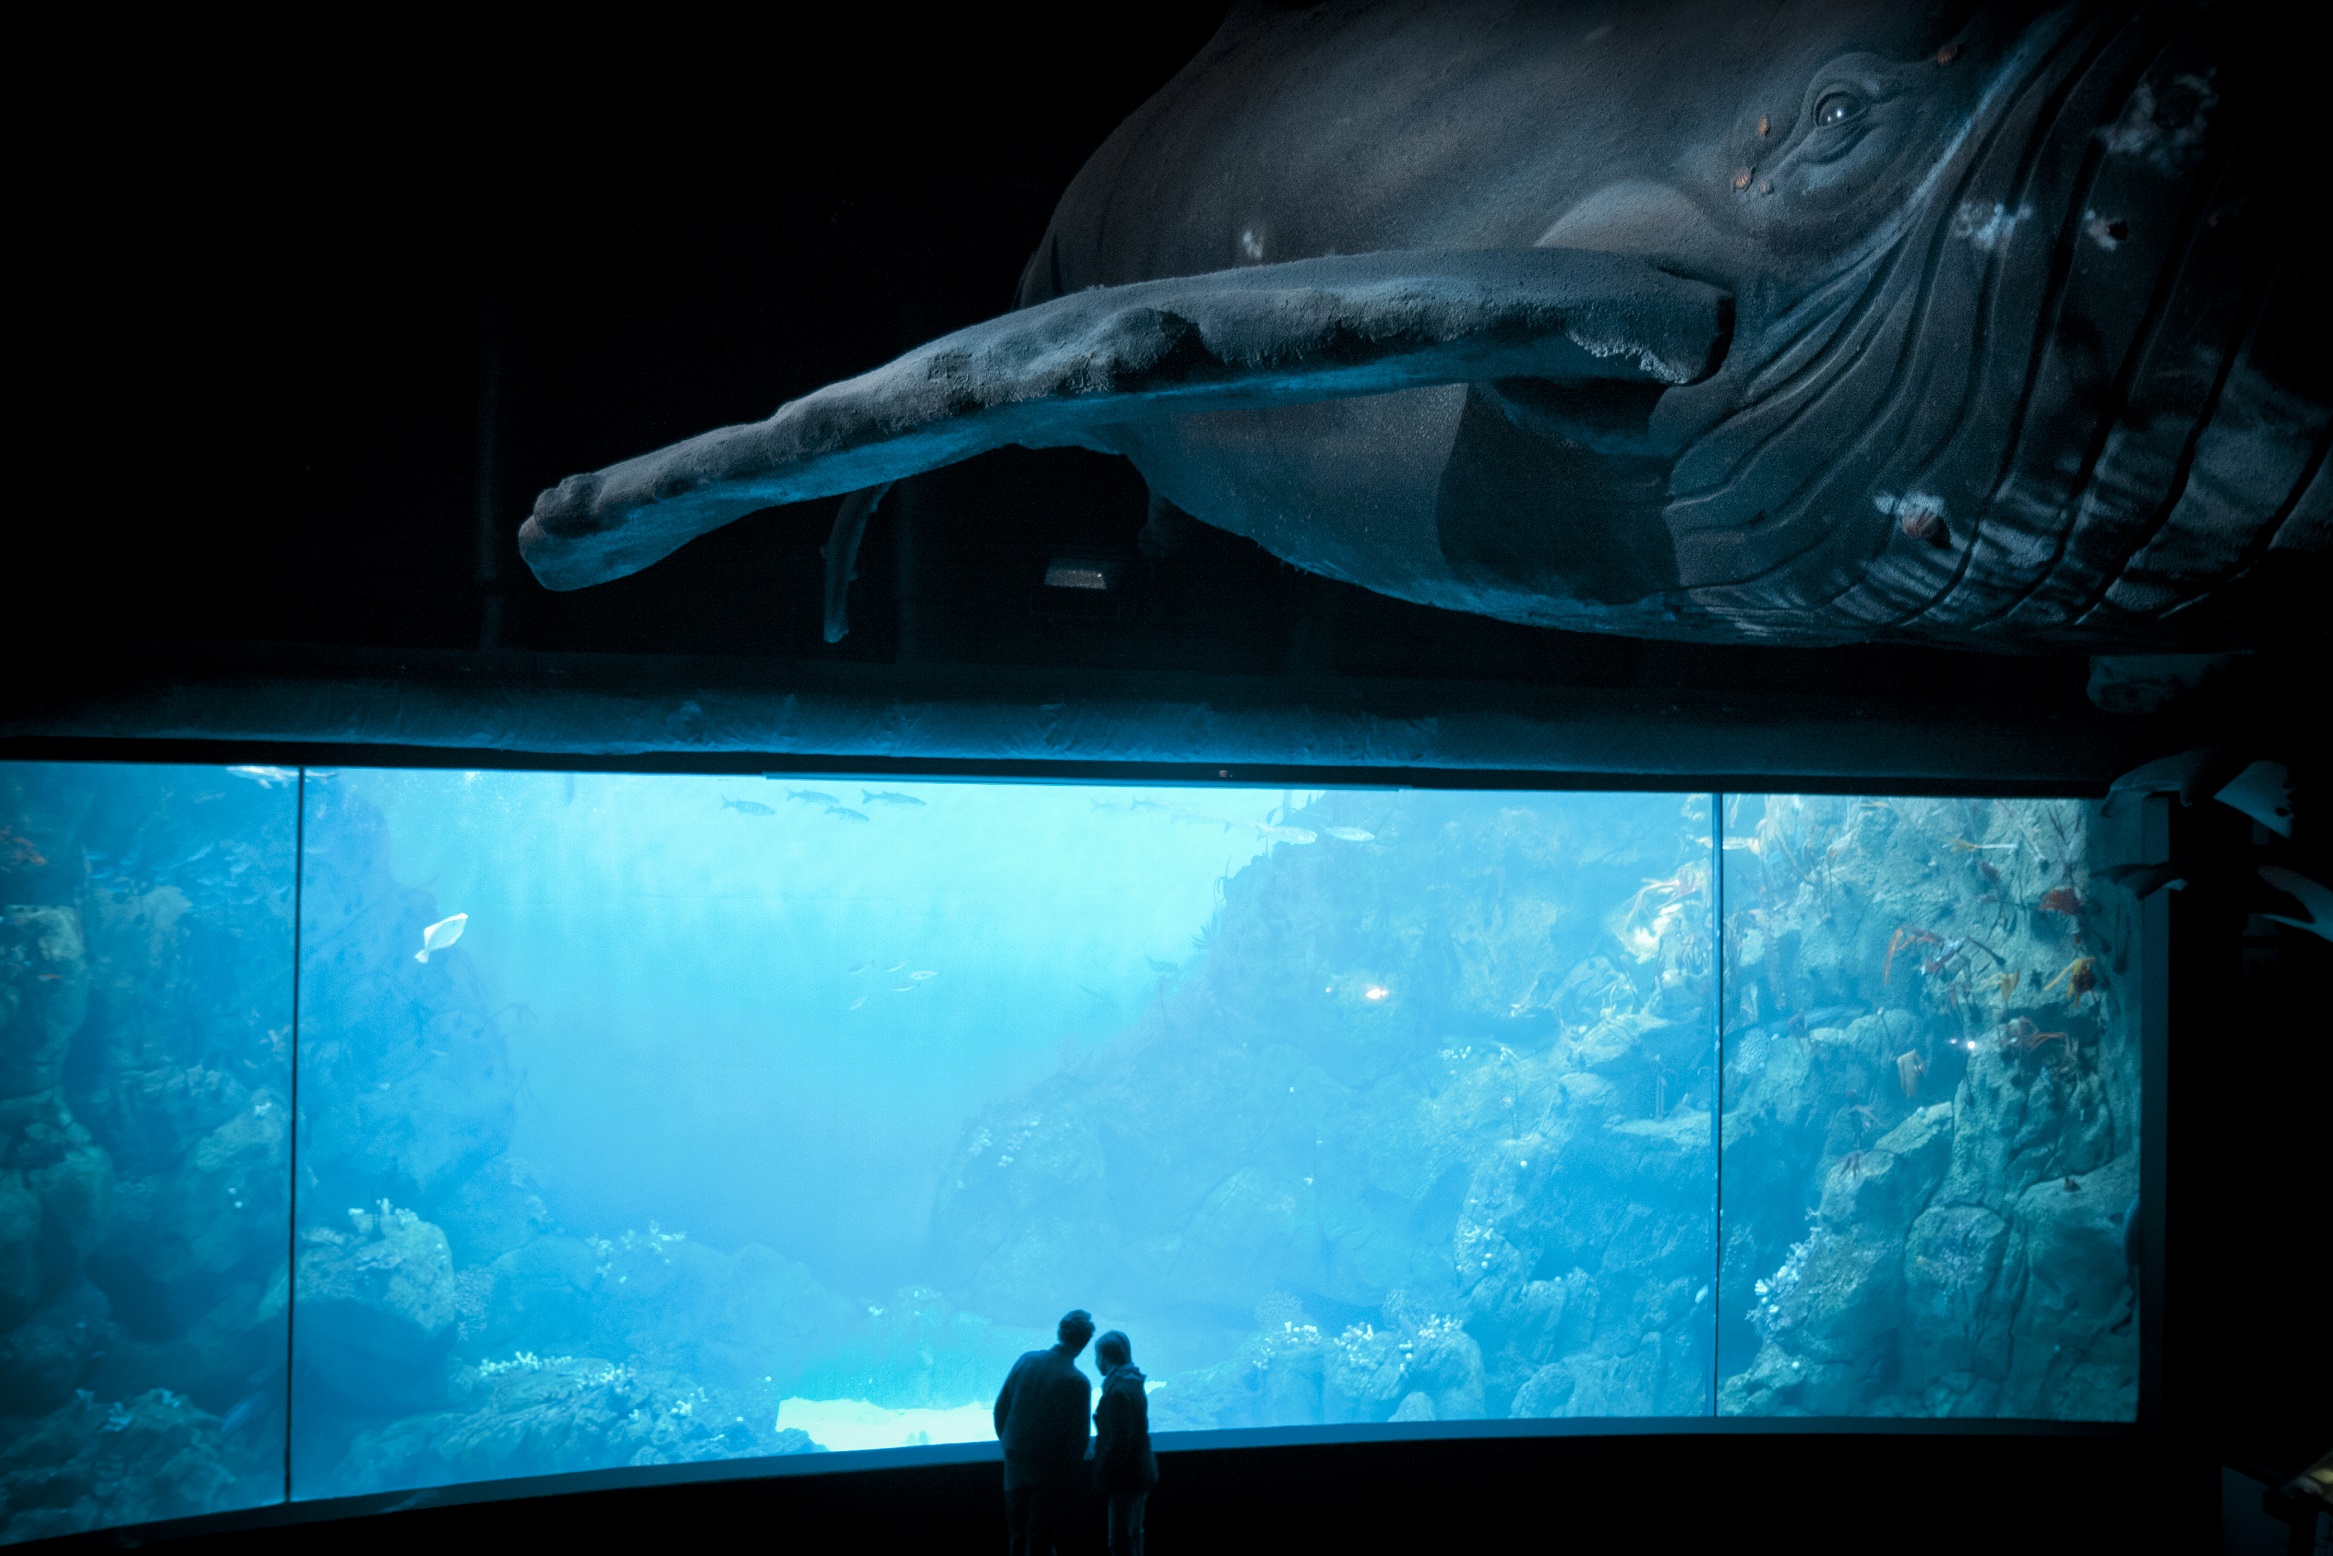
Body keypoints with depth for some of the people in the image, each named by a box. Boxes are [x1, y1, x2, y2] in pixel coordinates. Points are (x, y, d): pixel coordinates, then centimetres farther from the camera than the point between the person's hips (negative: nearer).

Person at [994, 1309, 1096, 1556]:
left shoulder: (1026, 1360, -5)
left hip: (1015, 1466, 5)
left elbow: (1000, 1407, 3)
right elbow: (1077, 1436, -16)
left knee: (1018, 1533, 19)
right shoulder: (1076, 1382, -20)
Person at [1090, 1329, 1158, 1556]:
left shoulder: (1118, 1392, -21)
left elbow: (1119, 1442, -23)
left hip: (1125, 1478, -10)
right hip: (1141, 1473, 10)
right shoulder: (1134, 1384, 8)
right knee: (1133, 1536, 20)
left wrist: (1102, 1477, -16)